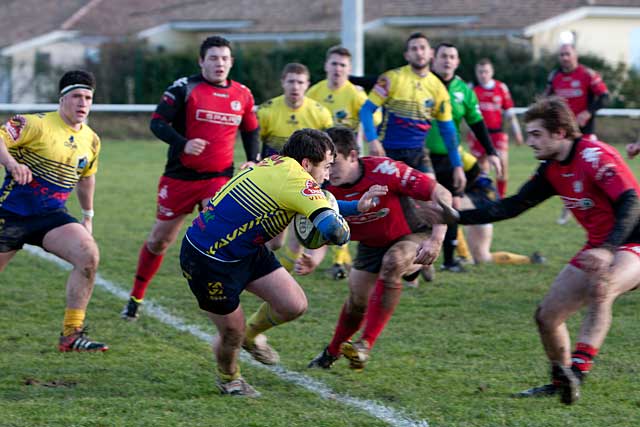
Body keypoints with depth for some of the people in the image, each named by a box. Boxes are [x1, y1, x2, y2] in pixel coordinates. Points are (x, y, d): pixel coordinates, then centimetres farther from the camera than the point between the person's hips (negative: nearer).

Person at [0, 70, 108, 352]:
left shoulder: (91, 140, 7)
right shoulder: (37, 125, -12)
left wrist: (88, 216, 30)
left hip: (52, 216, 4)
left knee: (89, 256, -20)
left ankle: (71, 334, -15)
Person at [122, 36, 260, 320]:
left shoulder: (242, 95, 6)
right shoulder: (184, 88, -7)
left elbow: (251, 130, 21)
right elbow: (157, 122, -11)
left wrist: (252, 161, 6)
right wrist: (183, 144, -27)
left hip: (219, 177, 2)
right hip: (180, 176, -2)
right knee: (159, 240, 6)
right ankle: (136, 298, 24)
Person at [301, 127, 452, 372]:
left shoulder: (383, 170, -34)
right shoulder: (328, 190, -20)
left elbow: (441, 194, -31)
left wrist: (436, 239, -40)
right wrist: (313, 261, -42)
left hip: (412, 236, -5)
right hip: (371, 245, 5)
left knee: (392, 263, -33)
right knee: (357, 301, 3)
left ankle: (366, 345, -27)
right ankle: (332, 352, 34)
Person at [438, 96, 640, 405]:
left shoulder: (595, 156, -20)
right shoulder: (552, 169, 6)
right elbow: (514, 205, 12)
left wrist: (608, 249, -42)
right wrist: (457, 217, 4)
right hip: (598, 248, 9)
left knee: (600, 287, -39)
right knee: (547, 316, 5)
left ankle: (578, 370, -42)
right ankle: (561, 383, 26)